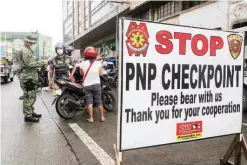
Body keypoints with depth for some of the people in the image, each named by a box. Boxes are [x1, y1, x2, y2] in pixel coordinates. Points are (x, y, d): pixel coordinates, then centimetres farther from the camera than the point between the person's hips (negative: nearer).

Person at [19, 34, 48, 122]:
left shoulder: (29, 51, 23)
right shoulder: (25, 51, -12)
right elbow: (30, 64, -22)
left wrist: (41, 63, 9)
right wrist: (42, 63, -19)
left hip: (31, 77, 11)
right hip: (28, 78, -11)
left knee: (32, 97, 16)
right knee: (28, 97, -7)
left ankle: (31, 112, 25)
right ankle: (28, 116, -2)